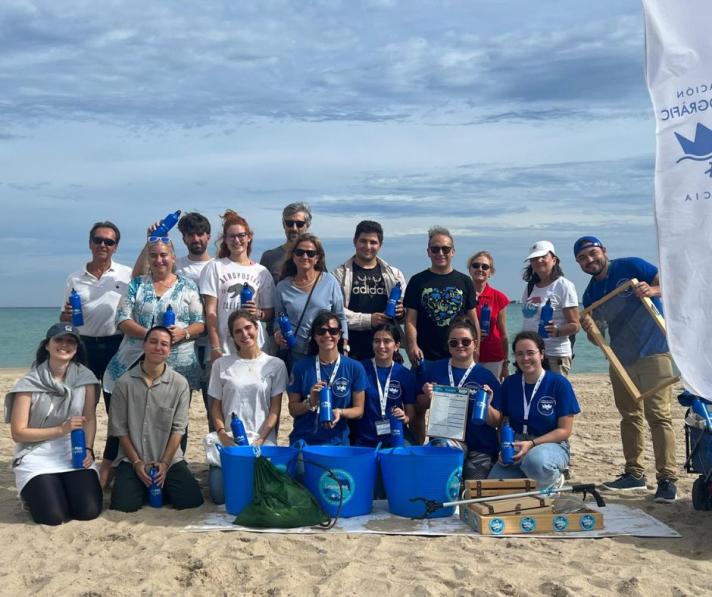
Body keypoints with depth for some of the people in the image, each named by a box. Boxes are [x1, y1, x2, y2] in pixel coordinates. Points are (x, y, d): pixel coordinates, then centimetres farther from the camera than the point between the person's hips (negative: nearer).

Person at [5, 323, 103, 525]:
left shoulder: (85, 378, 0)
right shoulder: (29, 384, -9)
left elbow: (90, 419, 2)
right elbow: (18, 433, -9)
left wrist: (88, 449, -15)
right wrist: (62, 429, -18)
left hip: (74, 453, 2)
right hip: (37, 457, -2)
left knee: (89, 511, -17)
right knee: (53, 516, -20)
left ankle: (64, 489, 16)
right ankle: (34, 493, 14)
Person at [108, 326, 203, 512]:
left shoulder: (180, 384, -7)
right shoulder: (124, 382, -7)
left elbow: (178, 429, -5)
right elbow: (119, 428, -3)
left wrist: (164, 463, -11)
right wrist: (136, 462, -8)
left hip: (170, 459, 1)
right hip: (131, 459, 0)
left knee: (191, 500, -15)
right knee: (123, 505, -20)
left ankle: (160, 485, 15)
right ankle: (143, 486, 14)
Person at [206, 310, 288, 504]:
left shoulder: (275, 365, 5)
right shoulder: (221, 364, 8)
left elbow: (275, 408, 1)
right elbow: (215, 406, 8)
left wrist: (260, 440, -10)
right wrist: (223, 435, -8)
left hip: (263, 440, -1)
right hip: (229, 440, 1)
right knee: (219, 494, -16)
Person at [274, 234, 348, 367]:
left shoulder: (330, 282, -2)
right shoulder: (282, 287, 3)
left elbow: (340, 318, 3)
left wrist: (344, 349, -1)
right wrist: (277, 334, -7)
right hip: (294, 355, 1)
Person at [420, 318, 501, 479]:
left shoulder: (486, 377, -2)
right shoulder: (435, 369, 2)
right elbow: (421, 406, 12)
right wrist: (428, 397, -8)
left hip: (480, 448, 0)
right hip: (443, 437, 0)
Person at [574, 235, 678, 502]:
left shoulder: (630, 266, -6)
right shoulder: (591, 294, 10)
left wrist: (652, 290, -28)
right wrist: (590, 330, -11)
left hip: (653, 352, -7)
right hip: (621, 360, 7)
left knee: (658, 414, -12)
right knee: (629, 416, 13)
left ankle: (667, 479, -8)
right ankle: (634, 473, 25)